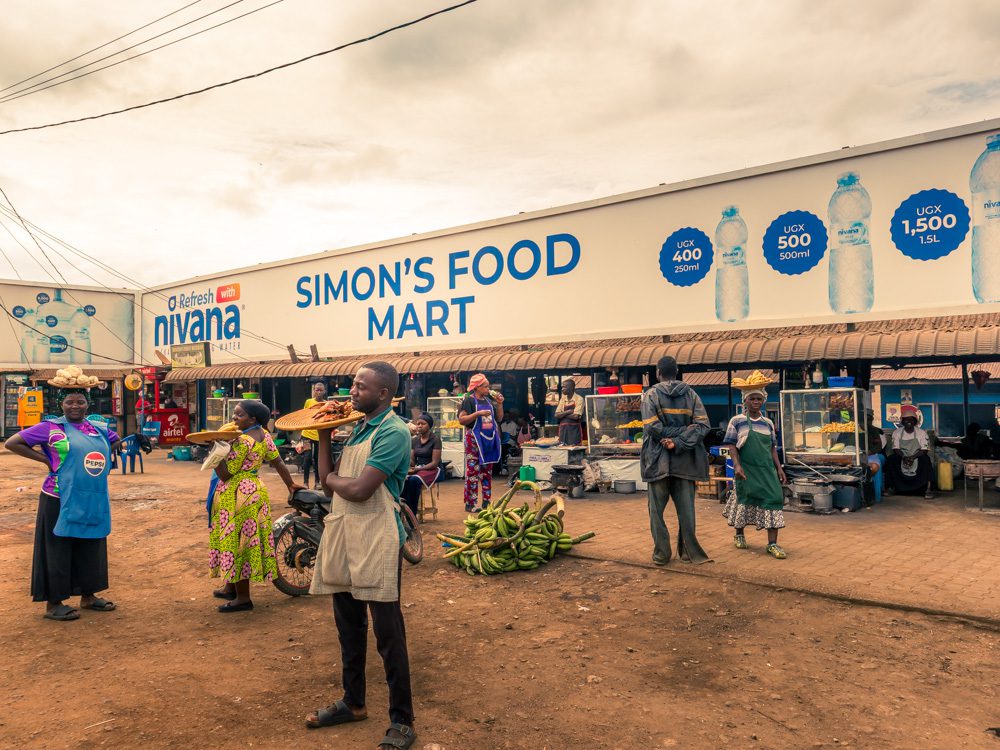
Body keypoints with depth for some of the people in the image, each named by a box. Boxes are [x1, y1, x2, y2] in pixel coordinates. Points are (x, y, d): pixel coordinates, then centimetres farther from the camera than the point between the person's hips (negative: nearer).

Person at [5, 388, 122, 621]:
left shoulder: (99, 429, 9)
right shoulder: (50, 428, -5)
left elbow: (116, 441, 28)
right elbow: (12, 443, -4)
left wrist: (101, 458, 10)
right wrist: (46, 459, -9)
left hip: (94, 501, 5)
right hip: (60, 501, -5)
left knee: (91, 550, 13)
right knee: (58, 551, 3)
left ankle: (88, 596, 27)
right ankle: (53, 604, 15)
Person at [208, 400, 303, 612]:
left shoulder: (242, 441, -20)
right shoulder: (263, 435, 6)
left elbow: (225, 474, -19)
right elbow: (278, 462, 10)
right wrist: (290, 484, 17)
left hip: (236, 495, -9)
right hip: (254, 489, 9)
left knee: (235, 541, -2)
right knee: (245, 541, 17)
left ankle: (243, 598, 5)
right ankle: (231, 587, 32)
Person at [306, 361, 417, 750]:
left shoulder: (393, 432, -14)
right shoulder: (358, 428, 14)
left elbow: (358, 489, -22)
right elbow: (328, 483, 10)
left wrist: (333, 478, -2)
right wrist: (323, 436, 5)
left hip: (376, 543, -9)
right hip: (343, 538, 9)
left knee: (388, 635, 1)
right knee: (349, 629, 19)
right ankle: (353, 702, 36)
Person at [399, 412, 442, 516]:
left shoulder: (435, 439, -7)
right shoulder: (414, 440, 10)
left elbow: (435, 463, -13)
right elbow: (412, 460, 9)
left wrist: (418, 469, -23)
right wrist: (410, 466, -15)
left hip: (432, 470, -5)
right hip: (417, 469, 5)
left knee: (414, 479, -35)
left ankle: (413, 513, -24)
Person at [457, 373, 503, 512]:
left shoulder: (489, 399, 12)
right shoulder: (469, 400, -6)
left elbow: (499, 417, 16)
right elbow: (461, 420, -13)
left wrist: (500, 404, 2)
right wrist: (478, 413, -21)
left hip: (490, 438, 7)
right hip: (475, 438, -6)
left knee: (487, 471, 11)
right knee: (472, 470, -5)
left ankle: (486, 501, 19)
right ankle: (470, 503, 1)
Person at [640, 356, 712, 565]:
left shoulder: (651, 395, -4)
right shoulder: (691, 394, 5)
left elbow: (651, 427, -17)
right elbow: (703, 424, -6)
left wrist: (672, 435, -8)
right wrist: (679, 442, -13)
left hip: (659, 461, -3)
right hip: (685, 460, 3)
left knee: (657, 509, 7)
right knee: (686, 508, 10)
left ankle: (661, 553, 10)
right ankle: (689, 552, 14)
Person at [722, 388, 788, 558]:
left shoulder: (768, 423, 11)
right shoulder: (737, 421, -2)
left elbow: (772, 448, 14)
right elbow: (732, 445, -5)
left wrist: (779, 468, 7)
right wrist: (737, 465, -16)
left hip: (767, 469, 3)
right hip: (746, 469, -3)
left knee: (773, 499, -7)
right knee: (745, 499, 7)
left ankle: (772, 544, -3)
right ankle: (739, 535, 30)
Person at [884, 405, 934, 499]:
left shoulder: (921, 433, -3)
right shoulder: (897, 432, 1)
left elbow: (924, 450, -9)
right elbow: (895, 449, -5)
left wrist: (912, 457, -26)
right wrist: (904, 457, -25)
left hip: (917, 458, -1)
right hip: (902, 458, 1)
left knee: (925, 459, -33)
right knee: (891, 459, -28)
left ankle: (928, 489, -32)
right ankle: (889, 487, -19)